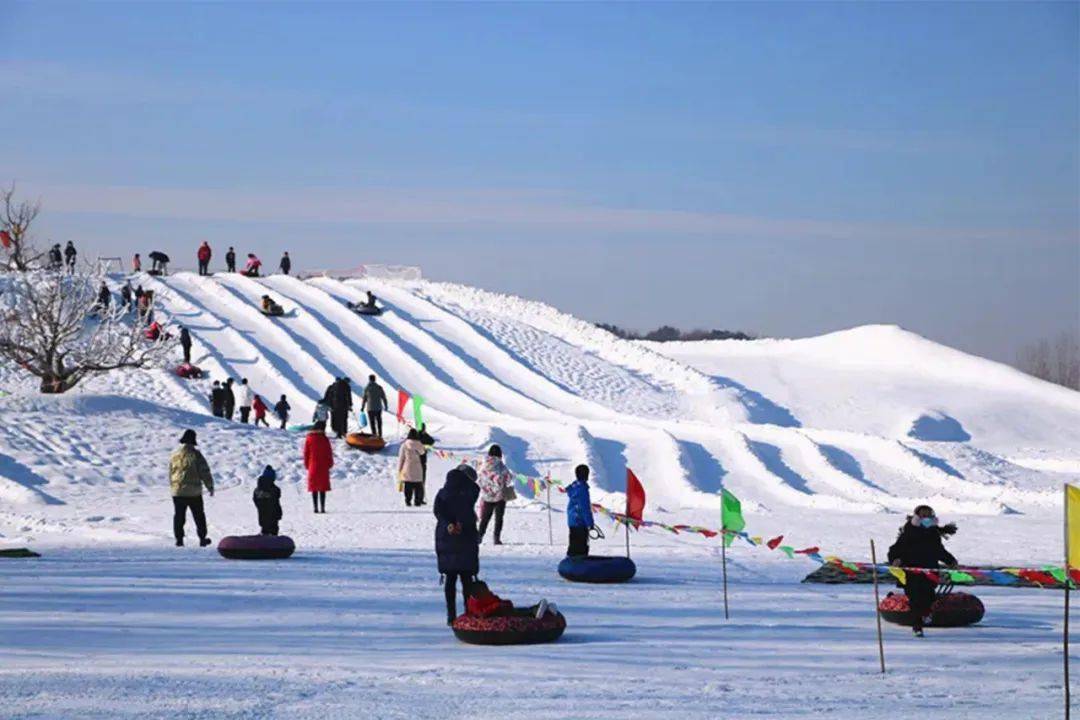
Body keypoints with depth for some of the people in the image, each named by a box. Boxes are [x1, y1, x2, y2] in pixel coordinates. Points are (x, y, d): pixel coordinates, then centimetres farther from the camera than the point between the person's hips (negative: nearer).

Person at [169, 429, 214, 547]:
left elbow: (171, 473, 12)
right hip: (194, 492, -3)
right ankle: (202, 538, 12)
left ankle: (179, 539, 5)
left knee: (179, 516, 9)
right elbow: (205, 472, -8)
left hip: (177, 492, 3)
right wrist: (210, 487, 4)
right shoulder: (195, 455, -11)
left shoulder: (175, 455, 2)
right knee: (199, 516, 10)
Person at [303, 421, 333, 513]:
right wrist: (330, 463, 9)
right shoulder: (324, 439, -8)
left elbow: (306, 453, 3)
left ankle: (316, 508, 2)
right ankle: (322, 507, -3)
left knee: (314, 488, 7)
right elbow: (329, 453, -3)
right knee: (323, 488, 2)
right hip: (323, 467, -2)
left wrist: (306, 464, 12)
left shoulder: (309, 439, -1)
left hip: (312, 466, 2)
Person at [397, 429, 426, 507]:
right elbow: (422, 452, 14)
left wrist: (399, 468, 6)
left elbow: (401, 457, -2)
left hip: (407, 467, 0)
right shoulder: (418, 444, -6)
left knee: (408, 486, 3)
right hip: (417, 468, 0)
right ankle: (418, 501, 7)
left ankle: (408, 501, 0)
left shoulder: (404, 445, -7)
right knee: (418, 486, 8)